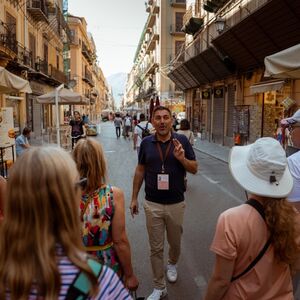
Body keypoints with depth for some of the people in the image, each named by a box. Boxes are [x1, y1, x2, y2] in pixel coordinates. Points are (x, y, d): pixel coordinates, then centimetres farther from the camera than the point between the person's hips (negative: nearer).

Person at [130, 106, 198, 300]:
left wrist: (182, 158, -23)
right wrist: (134, 198, 8)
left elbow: (194, 169, -3)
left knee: (175, 242, 21)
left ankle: (172, 264, 53)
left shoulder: (181, 140, -7)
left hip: (176, 204, 0)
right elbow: (140, 171, 6)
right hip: (152, 204, 0)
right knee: (156, 248, 9)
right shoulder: (146, 143, -3)